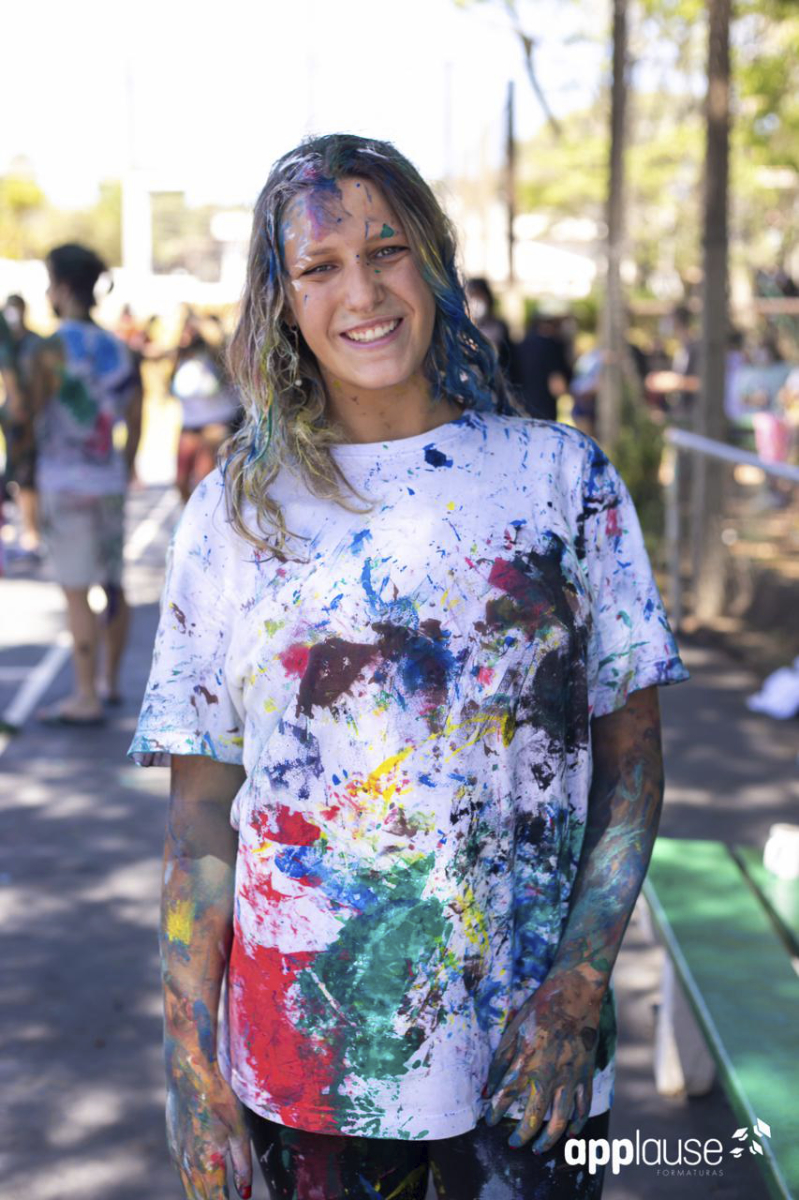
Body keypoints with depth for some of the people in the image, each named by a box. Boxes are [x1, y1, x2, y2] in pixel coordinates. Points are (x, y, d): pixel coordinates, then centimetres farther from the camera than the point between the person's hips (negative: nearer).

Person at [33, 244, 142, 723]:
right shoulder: (118, 348, 8)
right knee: (114, 585, 15)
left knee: (77, 593, -4)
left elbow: (30, 416, -11)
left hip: (67, 485, -7)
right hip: (109, 482, 7)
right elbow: (135, 423, 12)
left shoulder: (54, 350, -13)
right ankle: (111, 682, 27)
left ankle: (87, 698, -1)